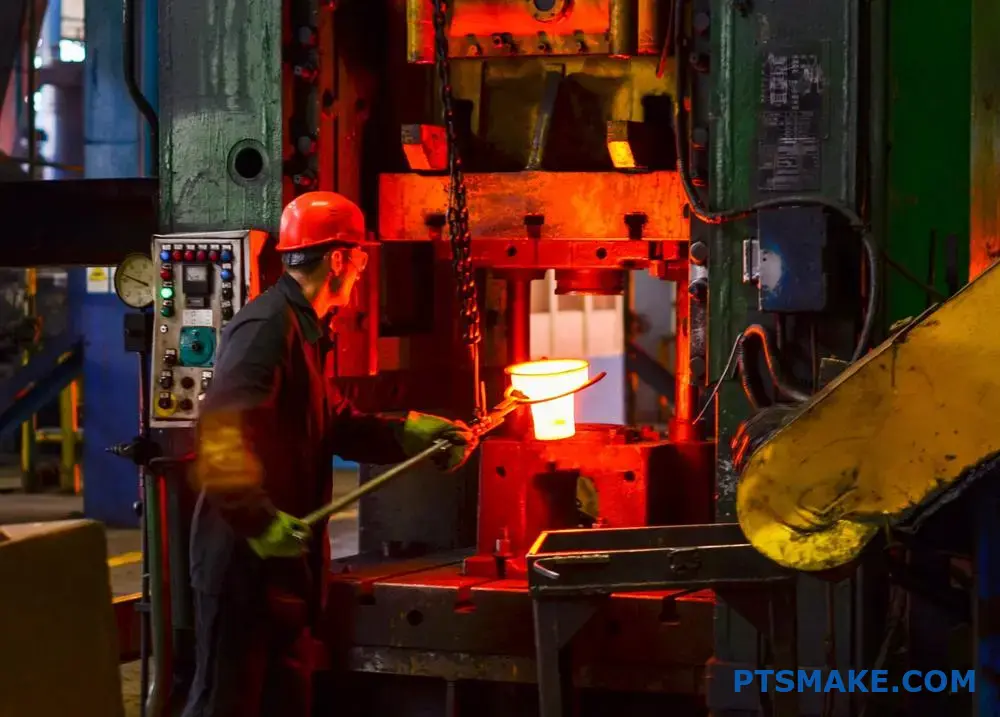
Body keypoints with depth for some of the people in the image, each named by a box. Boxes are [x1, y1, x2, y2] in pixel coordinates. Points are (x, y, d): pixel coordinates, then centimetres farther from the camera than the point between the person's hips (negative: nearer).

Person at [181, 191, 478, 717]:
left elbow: (334, 423, 21)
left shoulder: (303, 329, 17)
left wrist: (412, 435, 12)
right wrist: (260, 523, -28)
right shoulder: (268, 327, -18)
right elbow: (220, 434, -27)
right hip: (245, 560, -11)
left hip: (279, 561, 11)